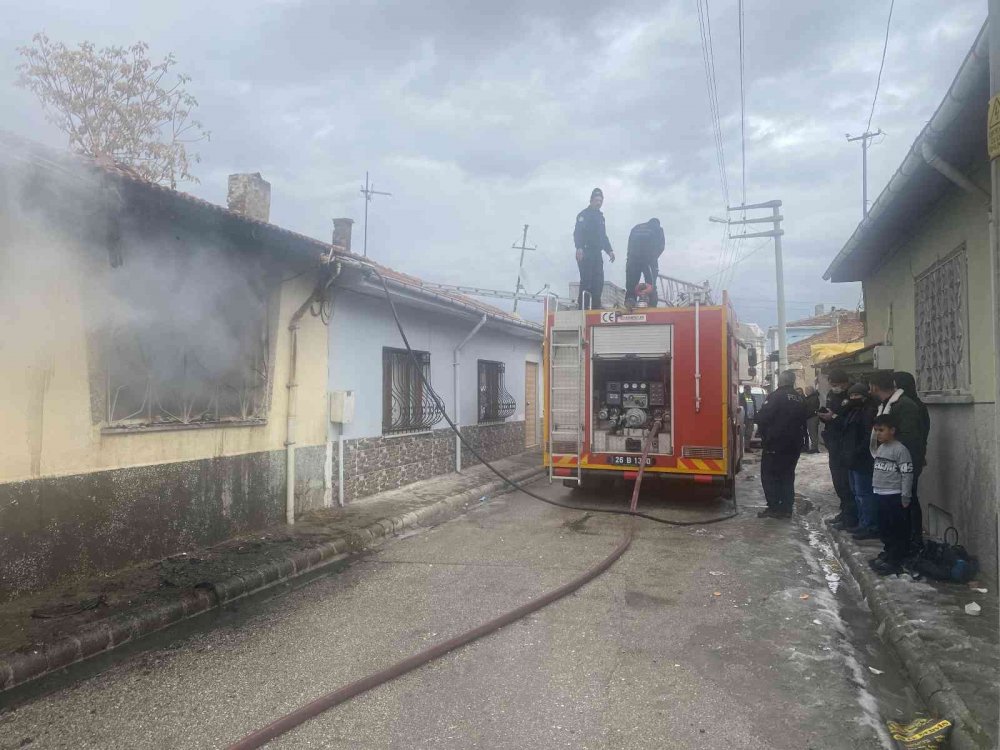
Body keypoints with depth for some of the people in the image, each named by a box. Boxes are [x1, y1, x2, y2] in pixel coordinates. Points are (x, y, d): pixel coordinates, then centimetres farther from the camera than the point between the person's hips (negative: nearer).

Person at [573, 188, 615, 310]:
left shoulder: (600, 216, 23)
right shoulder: (584, 215, -3)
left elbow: (603, 236, 30)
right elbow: (577, 232, -15)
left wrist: (609, 250, 21)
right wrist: (579, 248, -29)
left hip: (597, 254, 8)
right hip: (585, 253, -8)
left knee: (598, 282, 4)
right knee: (586, 280, -12)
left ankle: (596, 307, 10)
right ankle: (583, 308, -11)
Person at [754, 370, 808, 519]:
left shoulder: (776, 396, -15)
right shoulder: (801, 400, 9)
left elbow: (762, 418, -18)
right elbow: (803, 421, 14)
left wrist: (765, 435, -3)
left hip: (775, 444, -7)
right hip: (793, 445, 7)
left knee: (769, 475, 2)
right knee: (787, 476, 14)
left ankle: (773, 507, 0)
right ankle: (786, 508, 15)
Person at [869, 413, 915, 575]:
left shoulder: (900, 449, -15)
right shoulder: (880, 448, 11)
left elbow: (907, 475, -16)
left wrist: (905, 498, -16)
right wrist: (876, 488, 20)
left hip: (895, 496, -8)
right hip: (882, 495, 8)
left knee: (898, 530, 0)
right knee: (885, 528, 17)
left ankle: (895, 561, 5)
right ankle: (888, 554, 28)